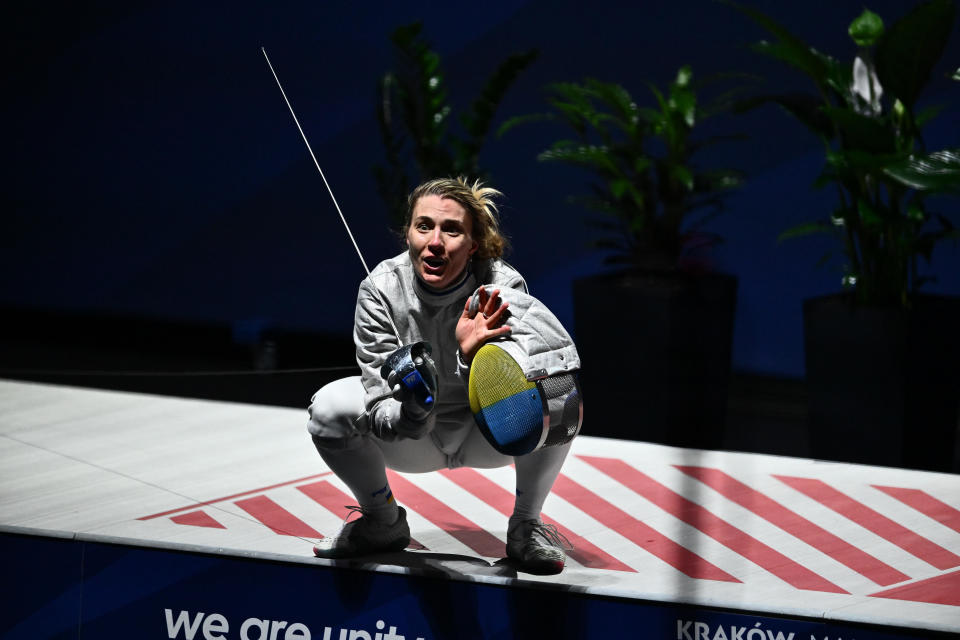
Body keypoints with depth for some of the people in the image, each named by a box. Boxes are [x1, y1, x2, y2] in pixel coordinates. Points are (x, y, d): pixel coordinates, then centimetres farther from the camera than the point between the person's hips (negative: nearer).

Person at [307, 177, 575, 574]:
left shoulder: (503, 288, -25)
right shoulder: (380, 289, -23)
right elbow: (383, 414, -25)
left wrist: (472, 357, -47)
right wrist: (411, 413, -49)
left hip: (483, 439, -1)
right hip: (412, 441, 1)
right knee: (329, 408, -27)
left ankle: (526, 526, -4)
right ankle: (382, 523, 3)